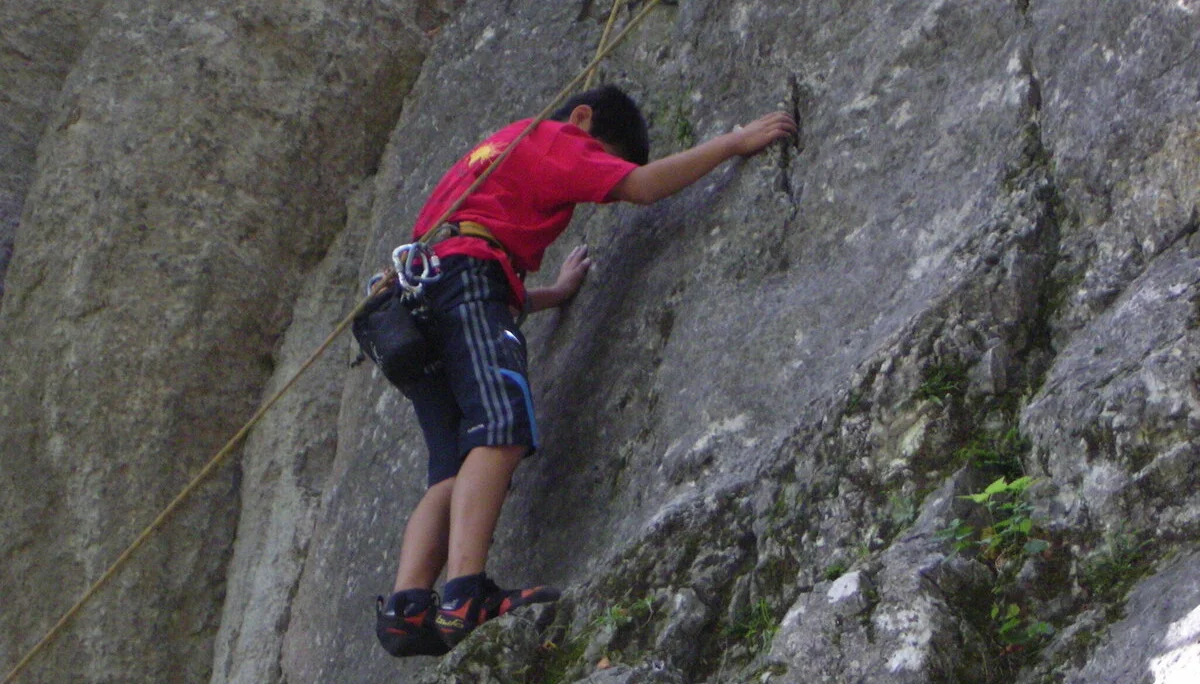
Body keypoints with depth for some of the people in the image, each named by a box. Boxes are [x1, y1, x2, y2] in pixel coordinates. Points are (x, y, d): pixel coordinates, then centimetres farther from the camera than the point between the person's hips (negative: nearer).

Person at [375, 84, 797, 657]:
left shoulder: (499, 149, 38)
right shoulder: (551, 139, 12)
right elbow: (642, 186, -3)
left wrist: (555, 295, 50)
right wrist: (734, 142, 5)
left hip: (417, 305, 10)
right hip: (465, 277, -9)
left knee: (456, 471, 1)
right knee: (502, 430, -24)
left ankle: (406, 608, -16)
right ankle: (466, 596, -40)